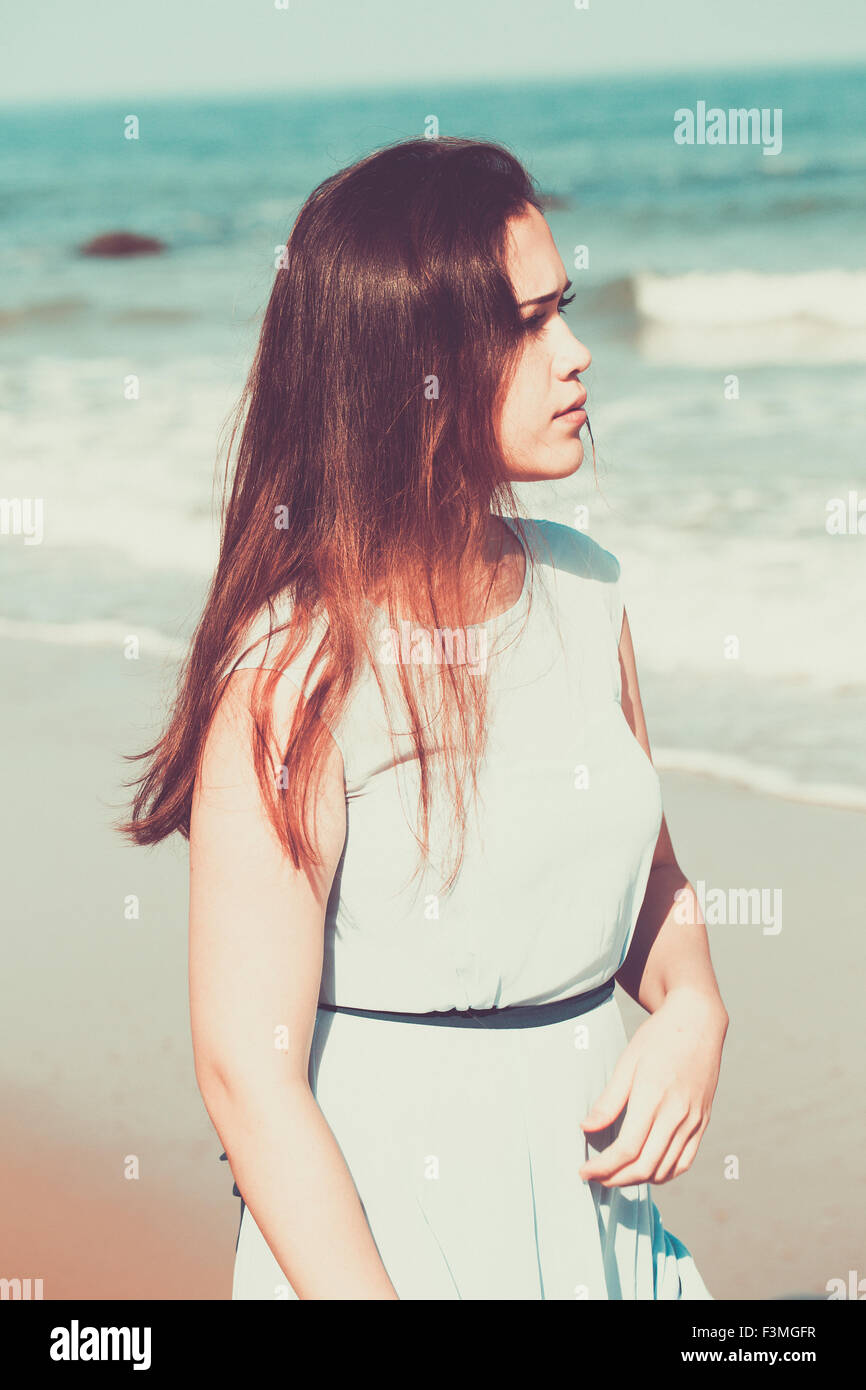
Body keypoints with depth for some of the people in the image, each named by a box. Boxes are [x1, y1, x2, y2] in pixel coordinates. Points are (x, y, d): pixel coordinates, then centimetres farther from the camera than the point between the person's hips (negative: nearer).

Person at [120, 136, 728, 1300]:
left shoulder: (583, 587, 0)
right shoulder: (298, 662, -20)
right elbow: (250, 1070, -21)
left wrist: (692, 1010, -6)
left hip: (594, 1202, 6)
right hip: (380, 1224, -6)